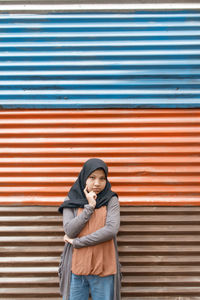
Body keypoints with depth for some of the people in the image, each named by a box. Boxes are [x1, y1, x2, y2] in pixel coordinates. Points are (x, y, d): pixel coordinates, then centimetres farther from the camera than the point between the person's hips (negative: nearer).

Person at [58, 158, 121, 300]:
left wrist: (77, 242, -10)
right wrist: (89, 207, -12)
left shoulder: (111, 200, 1)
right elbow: (70, 231, -8)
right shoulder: (71, 201, 5)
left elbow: (112, 230, -13)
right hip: (76, 268, 1)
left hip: (103, 268, -1)